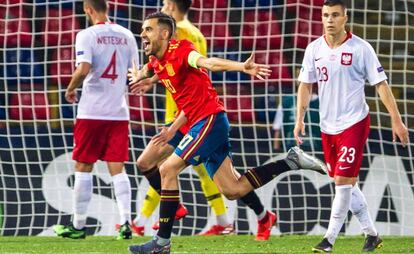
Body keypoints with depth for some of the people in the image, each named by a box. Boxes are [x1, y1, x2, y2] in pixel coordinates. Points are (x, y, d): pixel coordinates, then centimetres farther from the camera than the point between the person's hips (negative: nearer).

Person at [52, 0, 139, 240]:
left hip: (92, 112, -4)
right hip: (119, 111, 4)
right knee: (117, 168, 5)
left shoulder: (87, 35, -8)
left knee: (83, 168, 6)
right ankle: (126, 222, -7)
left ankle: (78, 225, 10)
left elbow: (83, 70, -19)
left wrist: (70, 89, -1)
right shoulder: (126, 35, 6)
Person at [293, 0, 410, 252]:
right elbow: (306, 85, 12)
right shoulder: (314, 49, 3)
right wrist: (300, 118, 3)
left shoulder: (360, 48, -10)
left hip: (354, 123, -5)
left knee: (343, 181, -11)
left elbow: (381, 84, -7)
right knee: (347, 184, 11)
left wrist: (397, 120, -9)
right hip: (328, 126, 6)